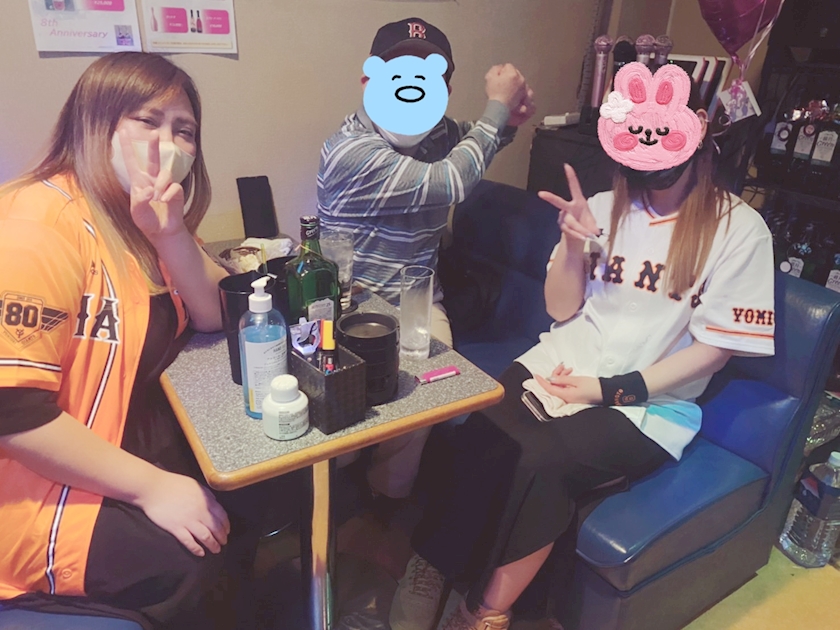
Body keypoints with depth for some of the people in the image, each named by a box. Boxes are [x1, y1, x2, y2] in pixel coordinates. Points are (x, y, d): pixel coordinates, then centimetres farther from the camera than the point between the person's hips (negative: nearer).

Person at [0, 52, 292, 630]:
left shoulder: (144, 214, 4)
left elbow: (214, 317, -1)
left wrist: (170, 233, -17)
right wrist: (152, 487, -26)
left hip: (123, 440, 9)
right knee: (192, 562, -20)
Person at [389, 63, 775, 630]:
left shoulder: (739, 229, -3)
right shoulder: (607, 208, 7)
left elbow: (713, 348, -5)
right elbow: (561, 310, 9)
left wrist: (610, 389, -13)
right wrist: (574, 245, -10)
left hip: (648, 403, -2)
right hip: (559, 370, 3)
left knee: (542, 461, -30)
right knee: (480, 441, -27)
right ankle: (428, 575, -9)